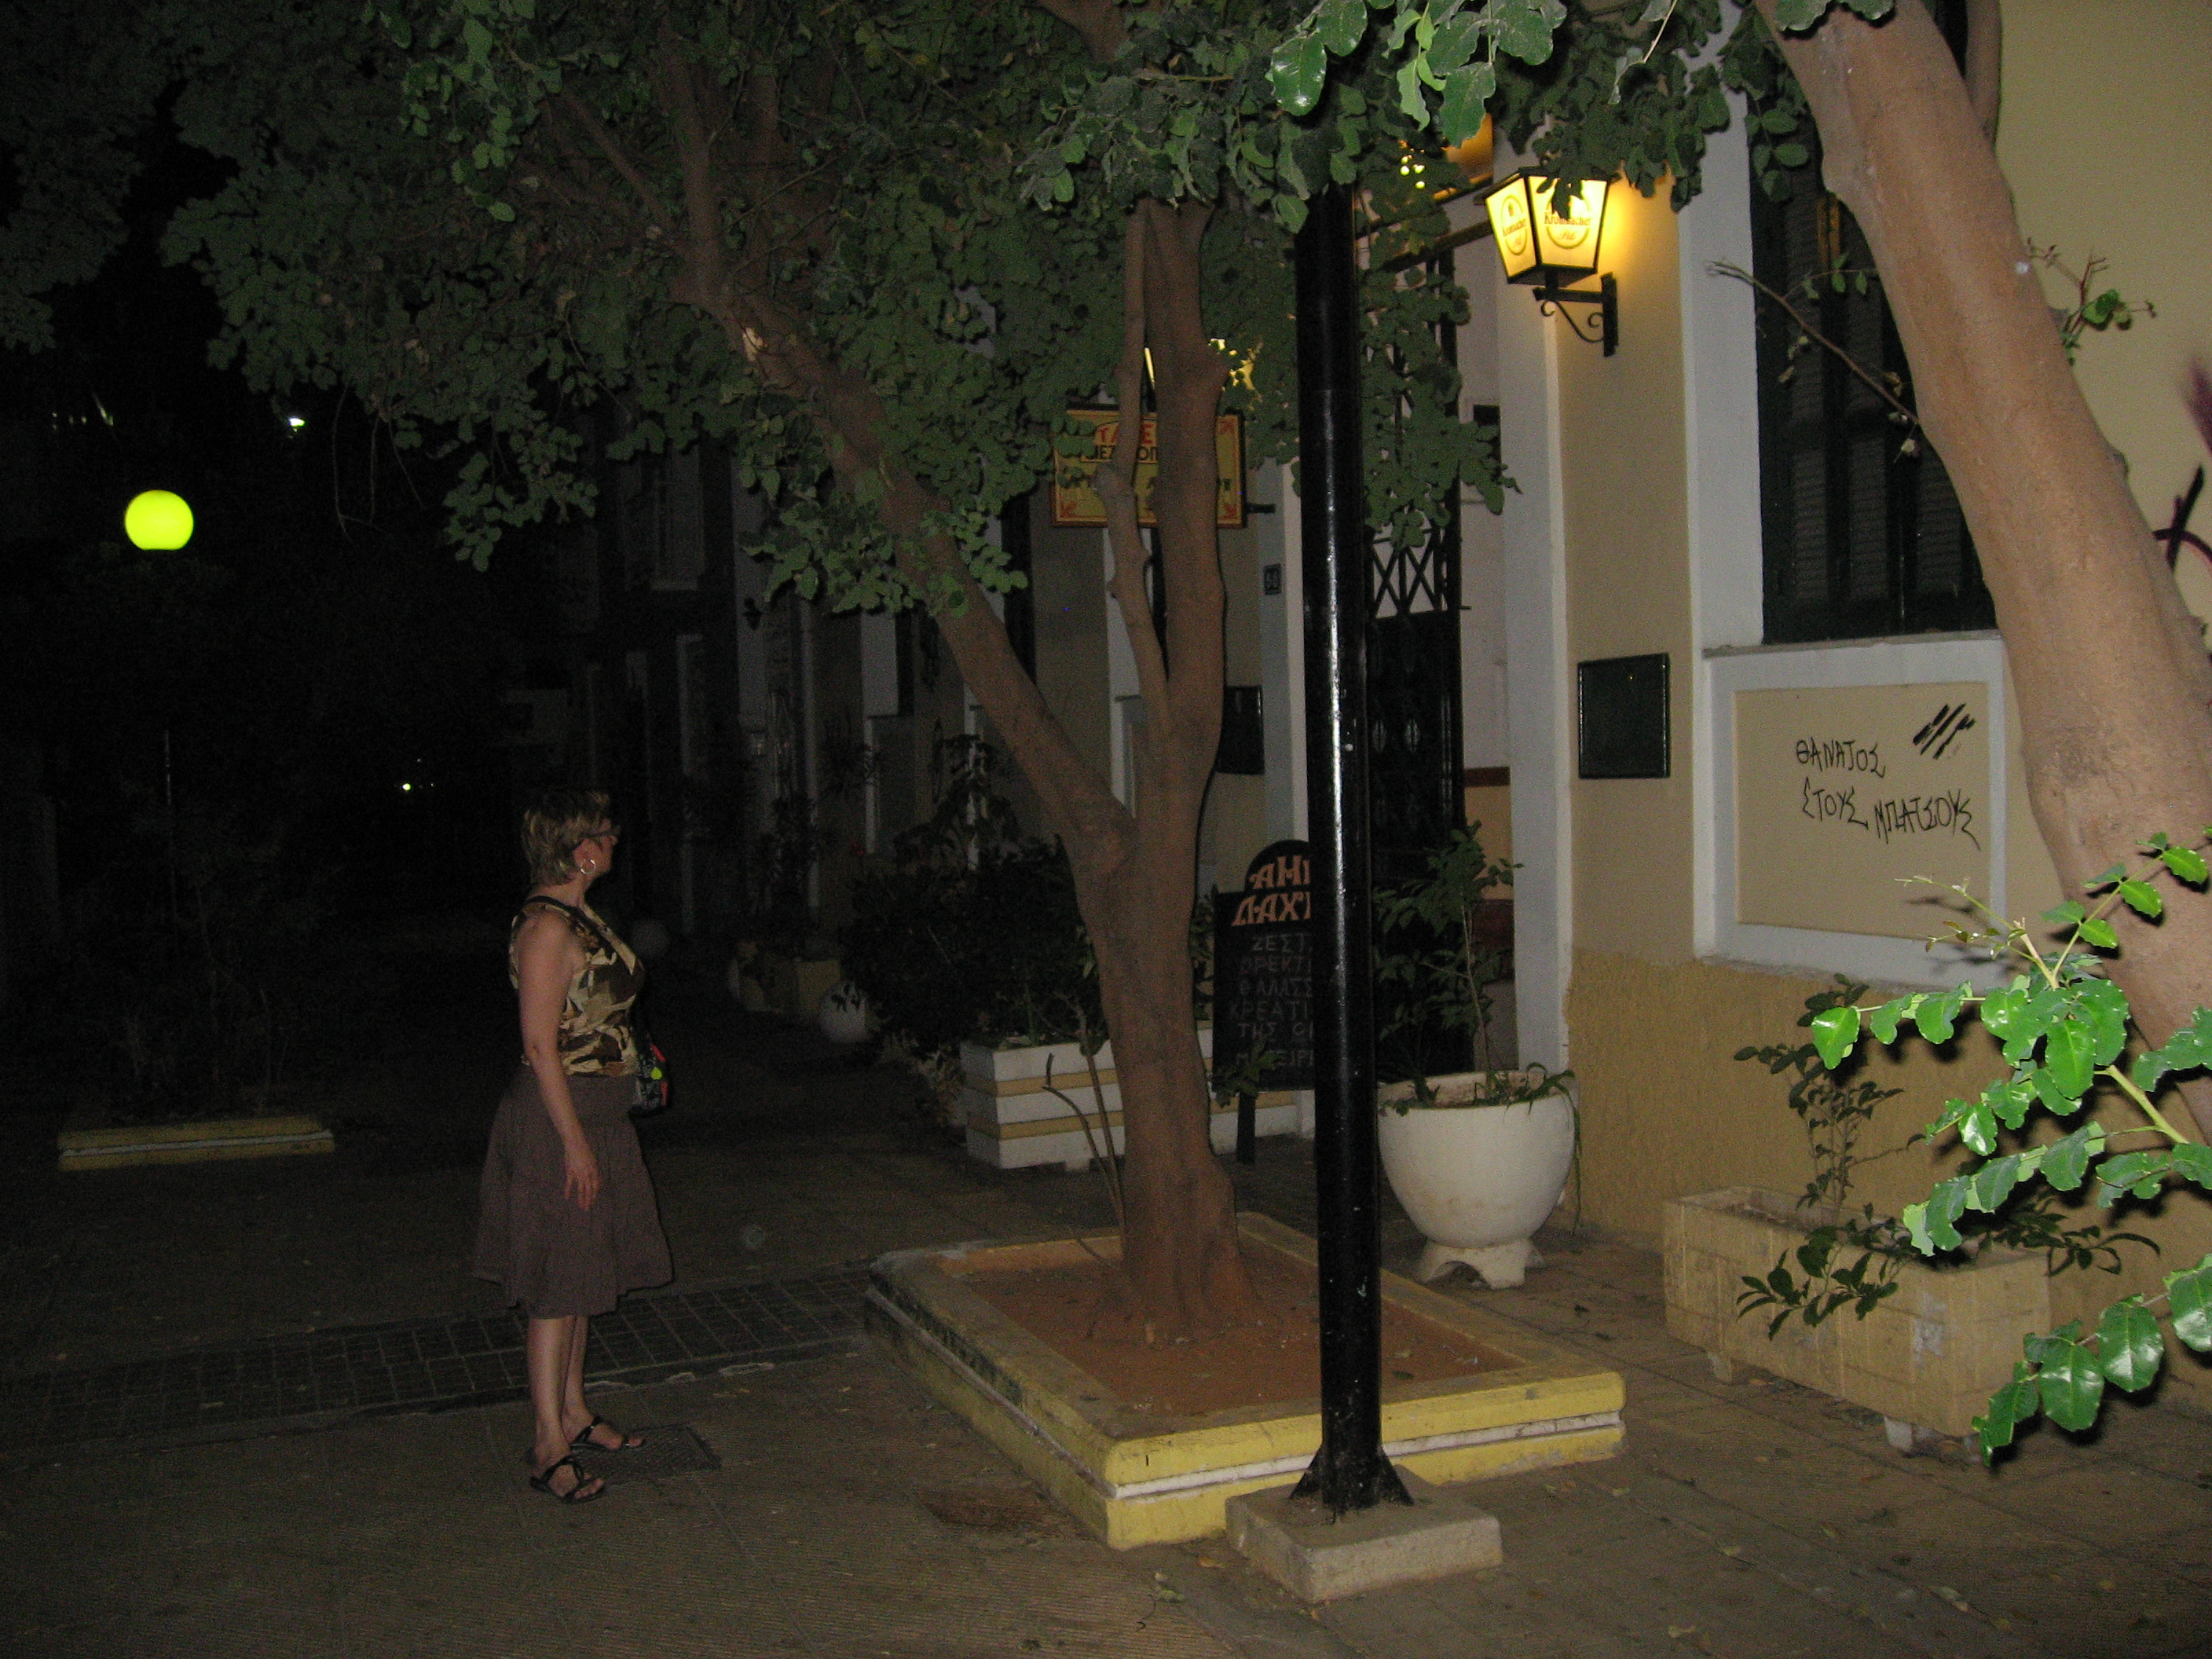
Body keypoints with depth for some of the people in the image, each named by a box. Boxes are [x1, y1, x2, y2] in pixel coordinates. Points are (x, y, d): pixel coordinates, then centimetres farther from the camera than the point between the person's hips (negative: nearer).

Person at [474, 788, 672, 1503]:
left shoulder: (578, 915, 11)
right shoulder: (547, 926, -20)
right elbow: (540, 1044, -22)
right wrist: (575, 1142, -21)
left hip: (596, 1114, 10)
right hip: (558, 1119, -10)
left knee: (582, 1275, 17)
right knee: (558, 1286, -3)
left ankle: (574, 1413, 29)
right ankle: (550, 1447, 5)